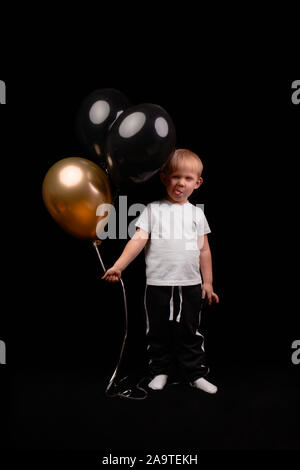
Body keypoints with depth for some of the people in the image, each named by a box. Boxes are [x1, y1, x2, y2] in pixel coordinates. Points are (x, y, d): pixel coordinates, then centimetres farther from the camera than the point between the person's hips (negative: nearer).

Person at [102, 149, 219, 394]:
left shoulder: (196, 213, 8)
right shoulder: (153, 209, 1)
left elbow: (204, 250, 11)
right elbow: (138, 240, -7)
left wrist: (208, 283, 10)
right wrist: (118, 266, -18)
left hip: (191, 284, 1)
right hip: (158, 284, -1)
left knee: (190, 332, 11)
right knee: (159, 331, 10)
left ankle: (196, 373, 25)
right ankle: (160, 371, 27)